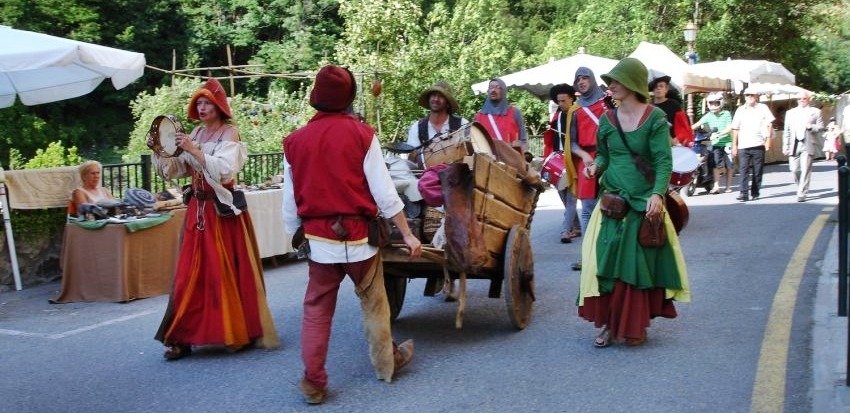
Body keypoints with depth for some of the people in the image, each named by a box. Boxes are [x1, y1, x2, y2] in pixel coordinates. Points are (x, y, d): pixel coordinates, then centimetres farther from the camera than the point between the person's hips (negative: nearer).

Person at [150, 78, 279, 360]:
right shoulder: (196, 133, 11)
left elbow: (225, 170, -21)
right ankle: (184, 337, 9)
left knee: (226, 273, -1)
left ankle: (238, 332, 13)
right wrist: (159, 151, -6)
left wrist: (194, 150, -26)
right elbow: (175, 169, 10)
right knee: (190, 274, 4)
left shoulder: (229, 133, -6)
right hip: (197, 210, 6)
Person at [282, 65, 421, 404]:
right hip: (358, 236, -2)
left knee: (316, 310, 10)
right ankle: (386, 363, 33)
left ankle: (313, 383, 11)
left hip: (319, 239, 2)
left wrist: (296, 237, 20)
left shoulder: (295, 141, 2)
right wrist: (407, 234, 0)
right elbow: (384, 192, -7)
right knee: (374, 303, 16)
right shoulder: (361, 134, -7)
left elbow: (290, 203, 6)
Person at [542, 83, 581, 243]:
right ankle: (576, 228, 21)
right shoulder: (556, 116, 15)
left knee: (571, 198, -6)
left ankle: (566, 230, -8)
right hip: (558, 162, 7)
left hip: (573, 161, -7)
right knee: (566, 198, 12)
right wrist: (549, 158, 7)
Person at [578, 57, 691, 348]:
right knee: (605, 260, -2)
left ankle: (635, 325, 15)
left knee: (639, 263, 1)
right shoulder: (607, 119, 5)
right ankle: (610, 323, 8)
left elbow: (664, 161, -12)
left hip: (644, 202, -3)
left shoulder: (655, 118, -7)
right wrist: (595, 166, -5)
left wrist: (657, 194, -26)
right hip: (612, 200, 4)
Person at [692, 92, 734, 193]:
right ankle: (716, 186, -7)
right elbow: (698, 124, -1)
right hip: (716, 143, 1)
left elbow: (729, 128, -8)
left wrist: (718, 134, -20)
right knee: (717, 165, -7)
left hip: (727, 142, -1)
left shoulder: (726, 114, -1)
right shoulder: (708, 115, 7)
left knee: (729, 166, 6)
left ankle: (728, 186, 17)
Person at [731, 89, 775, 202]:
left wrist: (768, 139, -5)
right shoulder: (740, 110, 11)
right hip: (743, 146, 1)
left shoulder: (763, 108, 5)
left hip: (758, 145, -1)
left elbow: (769, 124, 4)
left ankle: (755, 193, 13)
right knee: (743, 170, -9)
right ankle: (744, 193, -12)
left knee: (757, 171, 5)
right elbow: (735, 129, 12)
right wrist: (734, 145, 8)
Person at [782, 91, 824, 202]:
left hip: (808, 144, -2)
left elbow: (821, 126, 7)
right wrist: (785, 145, 6)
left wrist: (811, 127, -13)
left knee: (805, 170, -7)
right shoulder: (790, 113, 16)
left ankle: (802, 194, -4)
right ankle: (801, 187, 24)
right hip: (794, 145, 2)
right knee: (794, 169, -1)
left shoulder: (815, 111, 10)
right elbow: (786, 131, 13)